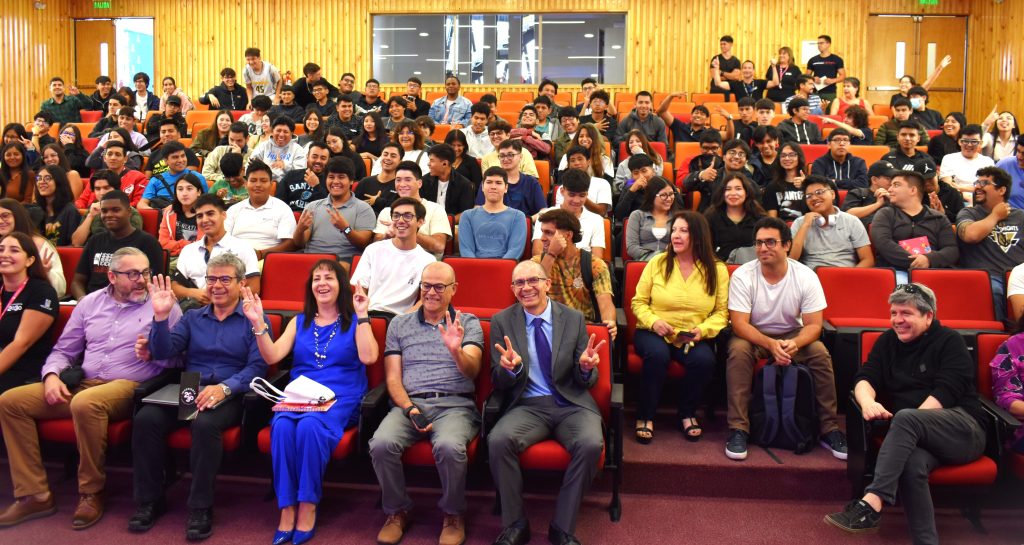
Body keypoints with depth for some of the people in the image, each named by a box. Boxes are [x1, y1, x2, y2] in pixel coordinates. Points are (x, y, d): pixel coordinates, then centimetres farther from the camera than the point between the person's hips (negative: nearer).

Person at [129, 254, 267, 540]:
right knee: (145, 418, -23)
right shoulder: (192, 317, 19)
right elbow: (163, 352, 7)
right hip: (186, 392, 4)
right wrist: (161, 316, -8)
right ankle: (149, 500, -7)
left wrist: (225, 388, -24)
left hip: (229, 396, -4)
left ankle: (201, 507, -19)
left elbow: (257, 367, -8)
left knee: (205, 425, -35)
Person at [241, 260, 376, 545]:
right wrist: (258, 323, -6)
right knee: (282, 425, -31)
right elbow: (272, 357, 7)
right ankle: (287, 509, -24)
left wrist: (362, 315, -11)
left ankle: (308, 508, -23)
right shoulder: (300, 322, 19)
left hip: (340, 398, -3)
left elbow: (368, 357, -8)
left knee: (309, 426, -35)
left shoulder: (354, 321, 9)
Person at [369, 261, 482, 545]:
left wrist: (456, 351, -27)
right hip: (408, 403, 2)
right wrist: (410, 410, -9)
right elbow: (393, 378, 9)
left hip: (454, 405, -2)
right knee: (382, 444, -29)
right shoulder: (399, 324, 16)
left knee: (449, 446, -34)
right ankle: (397, 512, -1)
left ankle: (453, 515, -5)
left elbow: (471, 371, -5)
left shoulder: (468, 323, 11)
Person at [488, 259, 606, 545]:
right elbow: (497, 382, 3)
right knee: (498, 440, -30)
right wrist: (510, 368, -21)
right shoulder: (502, 322, 6)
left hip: (571, 404, 0)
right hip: (527, 405, 0)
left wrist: (586, 368, -18)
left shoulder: (574, 319, 6)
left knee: (591, 444, -30)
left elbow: (586, 382, 7)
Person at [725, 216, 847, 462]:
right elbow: (739, 323, -20)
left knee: (820, 352, -26)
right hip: (753, 335, -1)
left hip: (793, 334, 2)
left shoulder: (806, 276, -13)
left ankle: (829, 429, -12)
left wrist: (794, 344, -35)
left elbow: (814, 325, -13)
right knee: (738, 350, -33)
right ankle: (738, 429, -27)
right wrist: (771, 344, -37)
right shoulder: (742, 276, -17)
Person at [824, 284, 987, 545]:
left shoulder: (949, 341, 3)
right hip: (918, 436, 3)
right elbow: (865, 377, 6)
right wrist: (867, 401, -18)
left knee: (905, 418, -35)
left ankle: (872, 503, -45)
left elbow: (946, 392, -10)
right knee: (912, 463, -34)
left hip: (964, 429, -3)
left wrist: (910, 422, -22)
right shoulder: (888, 341, 17)